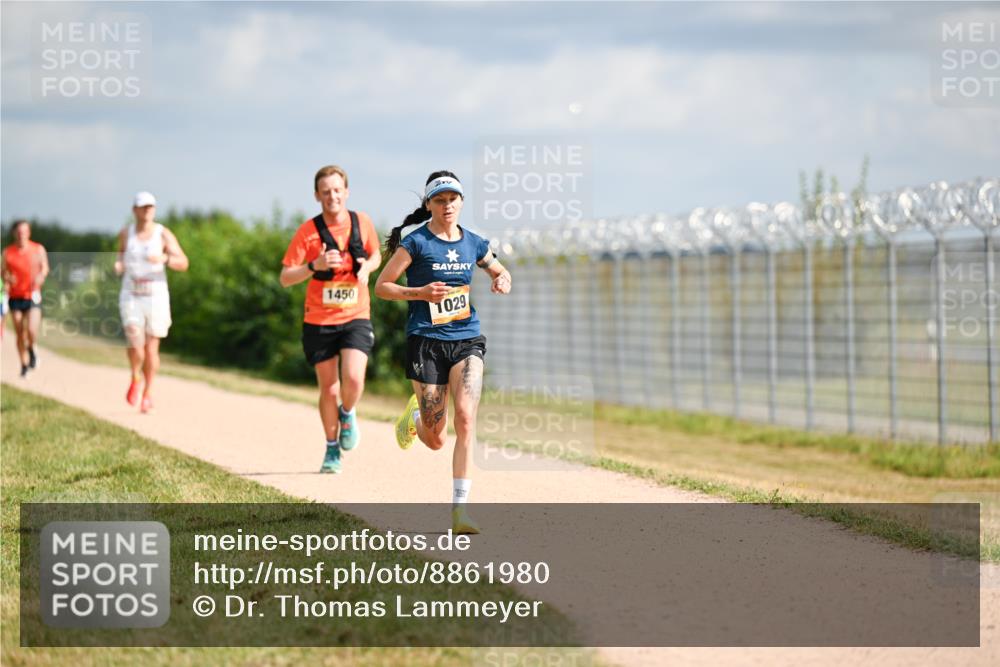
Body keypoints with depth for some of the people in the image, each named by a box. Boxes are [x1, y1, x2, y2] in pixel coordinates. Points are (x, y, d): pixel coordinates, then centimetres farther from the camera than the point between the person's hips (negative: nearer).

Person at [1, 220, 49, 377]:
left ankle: (31, 349, 16)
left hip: (33, 296, -1)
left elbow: (45, 268, 9)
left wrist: (41, 277, -13)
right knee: (20, 334, 3)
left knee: (32, 331, -17)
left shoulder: (38, 249, -1)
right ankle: (24, 364, 18)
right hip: (15, 297, 1)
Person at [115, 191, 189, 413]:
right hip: (131, 297, 1)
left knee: (151, 348, 3)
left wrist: (164, 258, -25)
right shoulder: (126, 234, 2)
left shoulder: (164, 234, -4)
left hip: (156, 297, -1)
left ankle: (148, 394, 23)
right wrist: (118, 265, -3)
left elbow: (183, 263, -6)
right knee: (135, 343, -16)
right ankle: (135, 379, 14)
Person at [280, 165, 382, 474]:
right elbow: (285, 278, -7)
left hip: (356, 317, 0)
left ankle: (348, 414, 15)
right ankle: (332, 450, 24)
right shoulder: (308, 231, -7)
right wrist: (315, 265, -24)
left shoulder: (362, 222, 0)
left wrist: (366, 268, -5)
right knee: (329, 388, 4)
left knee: (353, 378, -19)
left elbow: (375, 255, 18)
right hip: (319, 321, 0)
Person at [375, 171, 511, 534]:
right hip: (426, 342, -3)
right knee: (435, 439, 1)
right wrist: (420, 292, -17)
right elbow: (381, 286, -3)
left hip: (467, 340, 3)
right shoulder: (416, 242, -4)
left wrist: (502, 281, 2)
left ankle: (459, 507, -18)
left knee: (466, 416, -20)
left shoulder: (473, 244, 8)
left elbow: (500, 272, 25)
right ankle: (415, 416, 40)